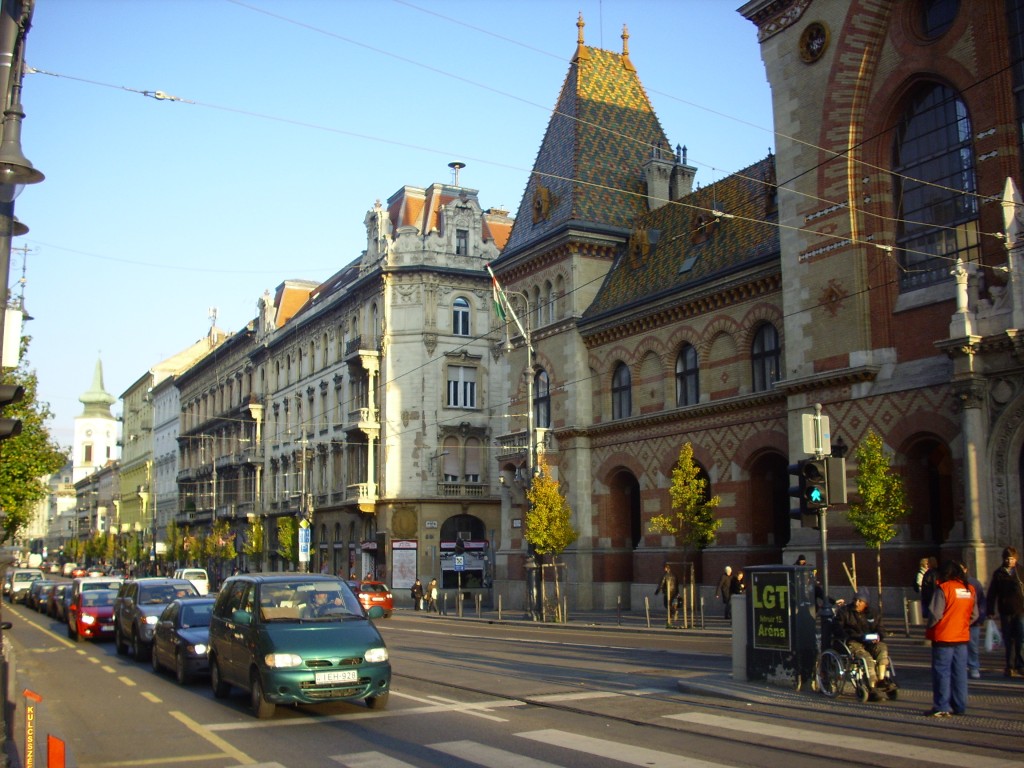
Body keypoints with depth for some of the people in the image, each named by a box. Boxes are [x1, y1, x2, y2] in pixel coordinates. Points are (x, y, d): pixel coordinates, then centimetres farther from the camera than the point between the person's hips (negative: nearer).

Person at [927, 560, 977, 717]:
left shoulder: (943, 588, -13)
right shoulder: (970, 589, 5)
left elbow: (935, 614, -15)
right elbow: (974, 615, 9)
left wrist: (929, 628, 1)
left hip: (943, 638, -6)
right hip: (962, 637, 6)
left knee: (942, 672, 0)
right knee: (960, 672, 12)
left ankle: (942, 707, 1)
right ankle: (959, 707, 15)